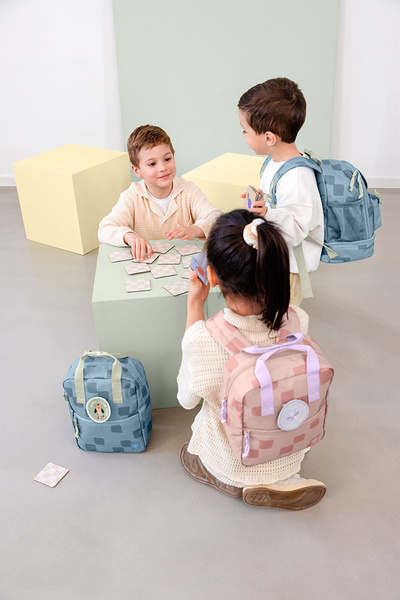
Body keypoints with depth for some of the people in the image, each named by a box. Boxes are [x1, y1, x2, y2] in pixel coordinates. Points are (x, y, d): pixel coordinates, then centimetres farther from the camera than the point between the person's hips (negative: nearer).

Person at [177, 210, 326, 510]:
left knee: (187, 454, 32)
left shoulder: (202, 339, -36)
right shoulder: (298, 322, -27)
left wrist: (194, 306, -16)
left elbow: (187, 399, -13)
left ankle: (240, 484, 10)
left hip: (230, 466, -2)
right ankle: (282, 481, 14)